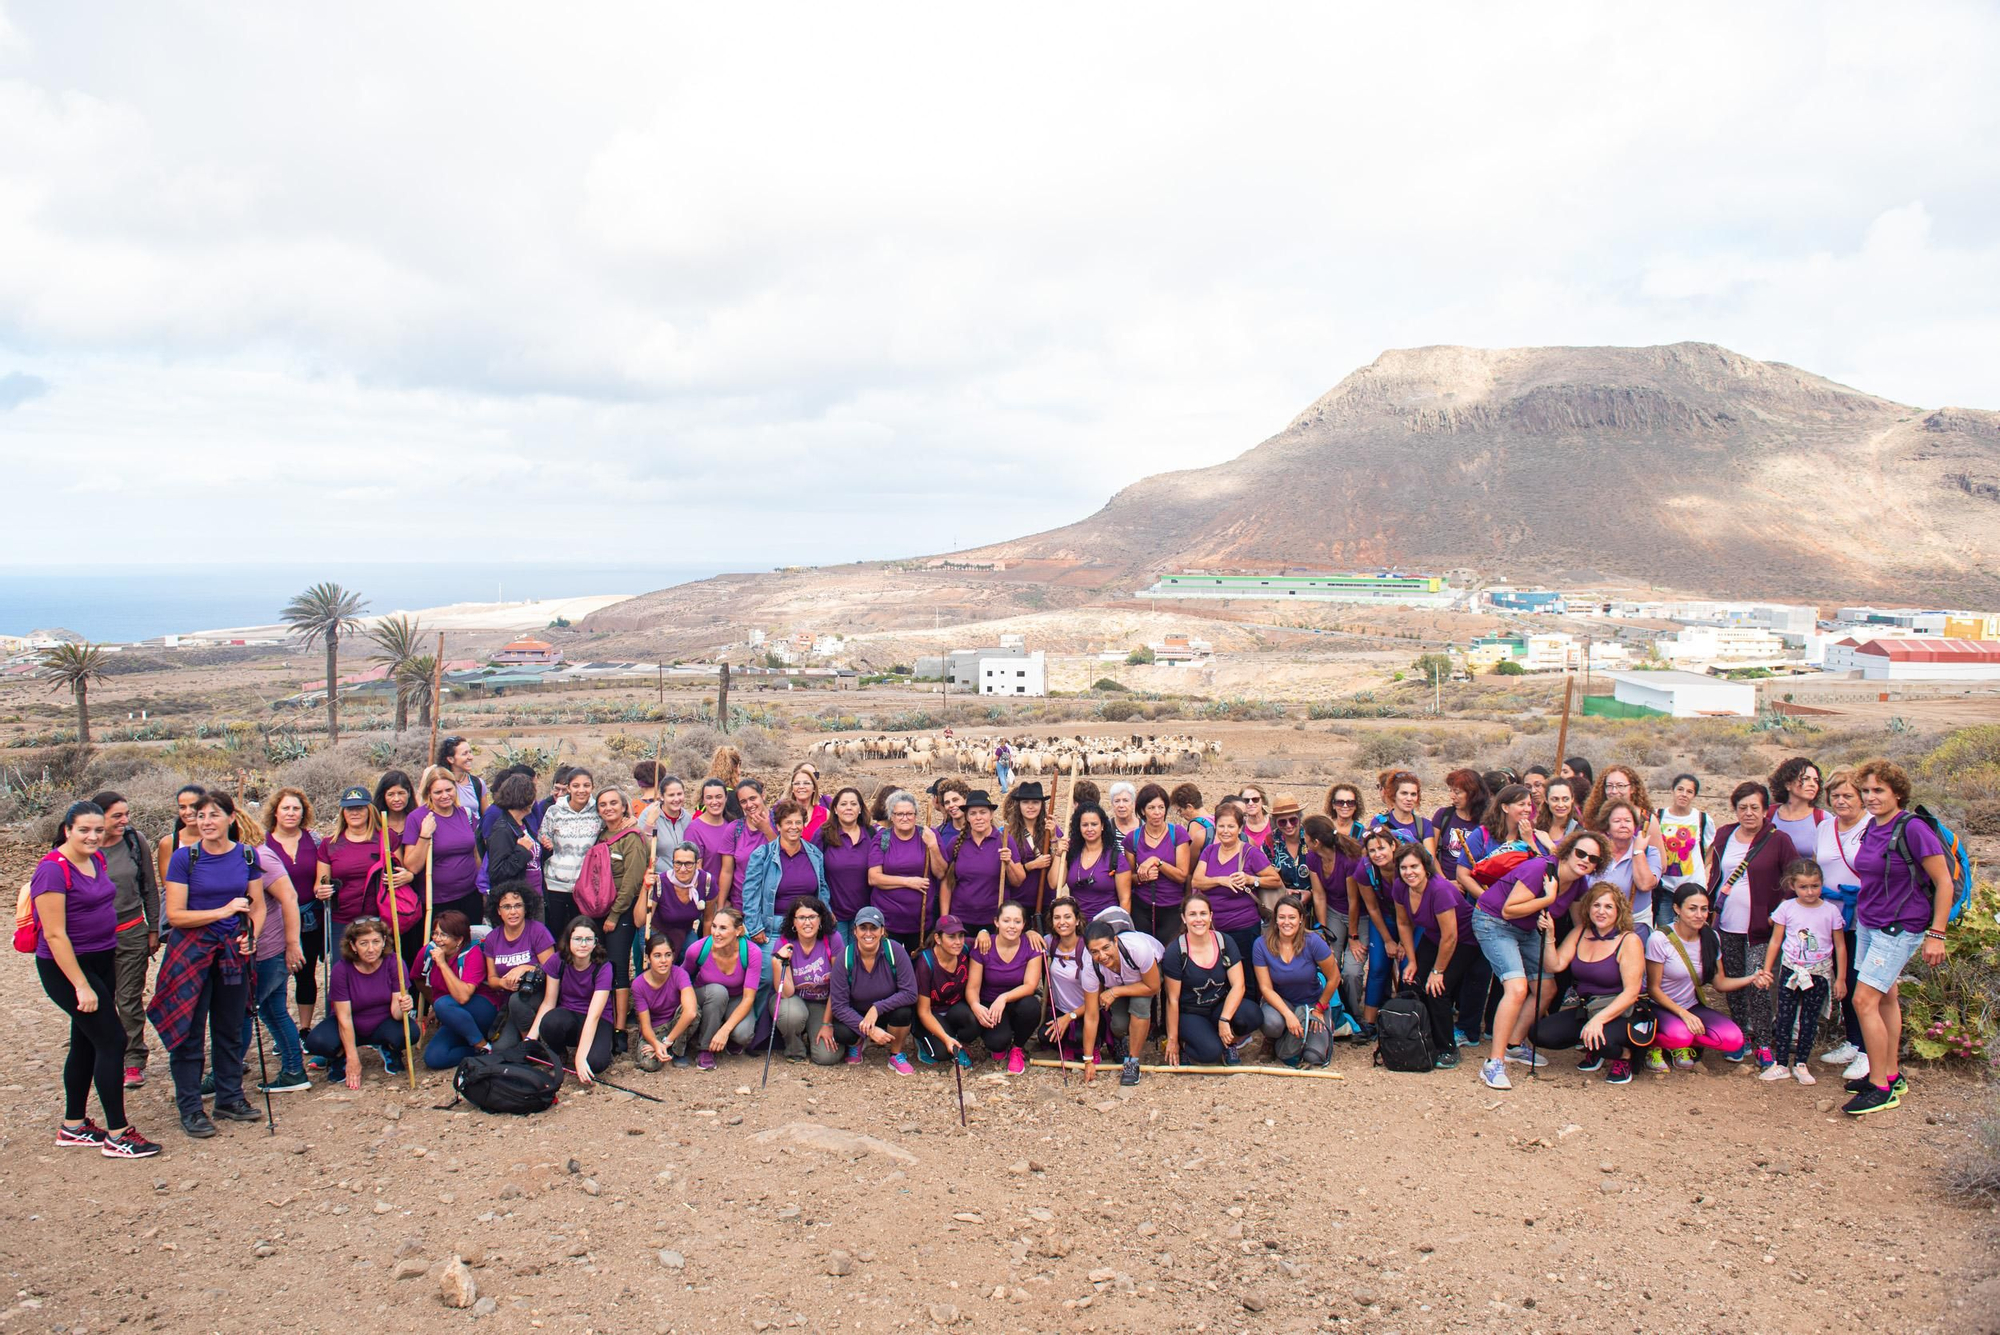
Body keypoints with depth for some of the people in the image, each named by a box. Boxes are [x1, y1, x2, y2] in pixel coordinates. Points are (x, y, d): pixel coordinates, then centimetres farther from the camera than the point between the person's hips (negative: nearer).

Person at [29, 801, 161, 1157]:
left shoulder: (97, 860, 7)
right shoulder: (53, 870, -19)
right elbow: (54, 934, -21)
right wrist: (81, 986, -22)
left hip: (101, 962, 8)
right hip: (67, 967, -8)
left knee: (86, 1042, 15)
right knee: (111, 1040, -8)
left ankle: (73, 1127, 27)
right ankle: (117, 1136, -1)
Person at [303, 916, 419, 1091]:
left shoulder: (393, 963, -17)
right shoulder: (342, 969, -19)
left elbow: (395, 1012, -20)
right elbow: (344, 1017, -19)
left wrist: (402, 1007, -46)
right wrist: (352, 1060, -23)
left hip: (383, 1026, 0)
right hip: (350, 1029, 0)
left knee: (409, 1032, -33)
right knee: (317, 1042, -31)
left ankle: (390, 1050, 4)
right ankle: (340, 1056, 5)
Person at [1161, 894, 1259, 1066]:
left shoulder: (1225, 943, -5)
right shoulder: (1175, 952, -14)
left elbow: (1238, 985, -10)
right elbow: (1172, 999, -10)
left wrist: (1224, 1020, -24)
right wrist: (1172, 1039, -6)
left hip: (1220, 1006, 3)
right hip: (1190, 1014, -3)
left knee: (1252, 1016, -28)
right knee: (1211, 1052, -31)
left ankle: (1232, 1042, 5)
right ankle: (1185, 1044, 4)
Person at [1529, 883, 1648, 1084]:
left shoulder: (1629, 941, -10)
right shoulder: (1580, 934, 6)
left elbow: (1631, 992, -18)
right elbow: (1554, 966, -2)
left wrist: (1599, 1019, -29)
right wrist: (1549, 935, -15)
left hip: (1621, 1013, -6)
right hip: (1586, 1010, 6)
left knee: (1600, 1039, -37)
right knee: (1540, 1033, -14)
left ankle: (1624, 1054, 1)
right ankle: (1594, 1050, 12)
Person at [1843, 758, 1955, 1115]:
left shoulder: (1913, 829, -17)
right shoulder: (1872, 828, 5)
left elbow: (1944, 882, -15)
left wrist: (1936, 935, -15)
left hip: (1900, 928, -8)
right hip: (1867, 923, 8)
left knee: (1864, 1000, -10)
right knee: (1886, 998, 15)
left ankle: (1880, 1088, 0)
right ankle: (1891, 1075, 26)